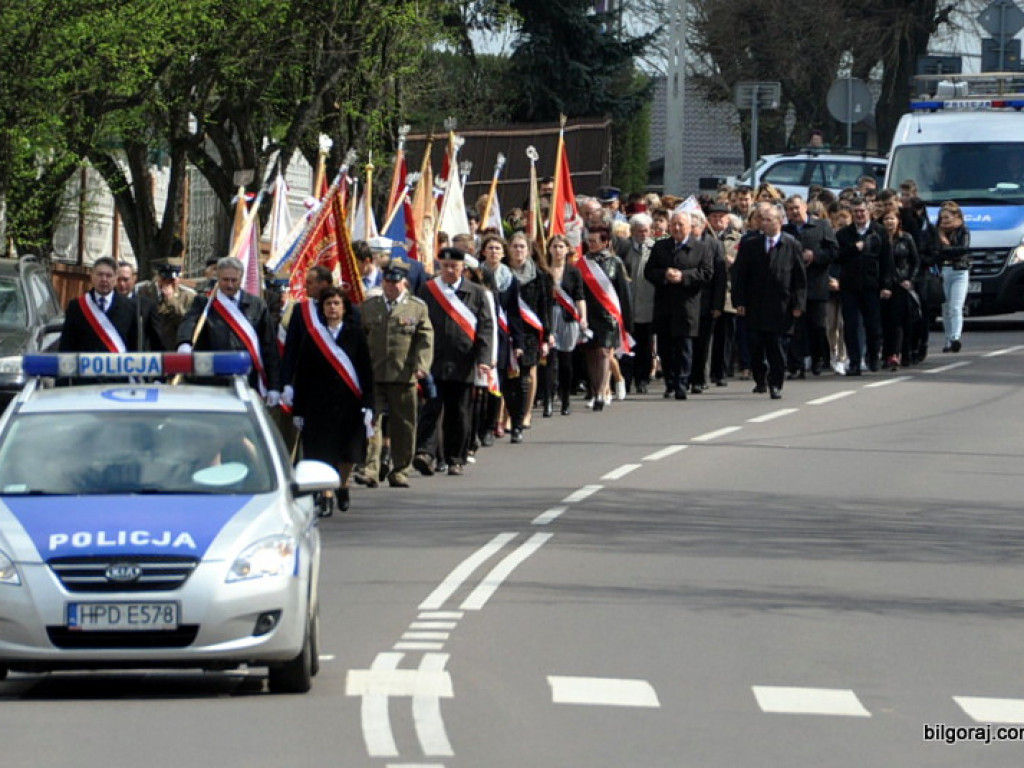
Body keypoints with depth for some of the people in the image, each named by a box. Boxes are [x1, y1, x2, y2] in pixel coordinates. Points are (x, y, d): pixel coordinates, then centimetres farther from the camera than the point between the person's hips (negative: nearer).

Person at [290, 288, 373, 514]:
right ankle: (326, 497, 1)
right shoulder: (312, 336, 4)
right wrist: (298, 409, 0)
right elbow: (301, 374, 4)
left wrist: (368, 404, -6)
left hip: (349, 402, 0)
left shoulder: (354, 334, 4)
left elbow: (366, 371, 3)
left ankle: (343, 486, 27)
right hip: (319, 401, 0)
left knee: (348, 452, 1)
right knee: (323, 450, -4)